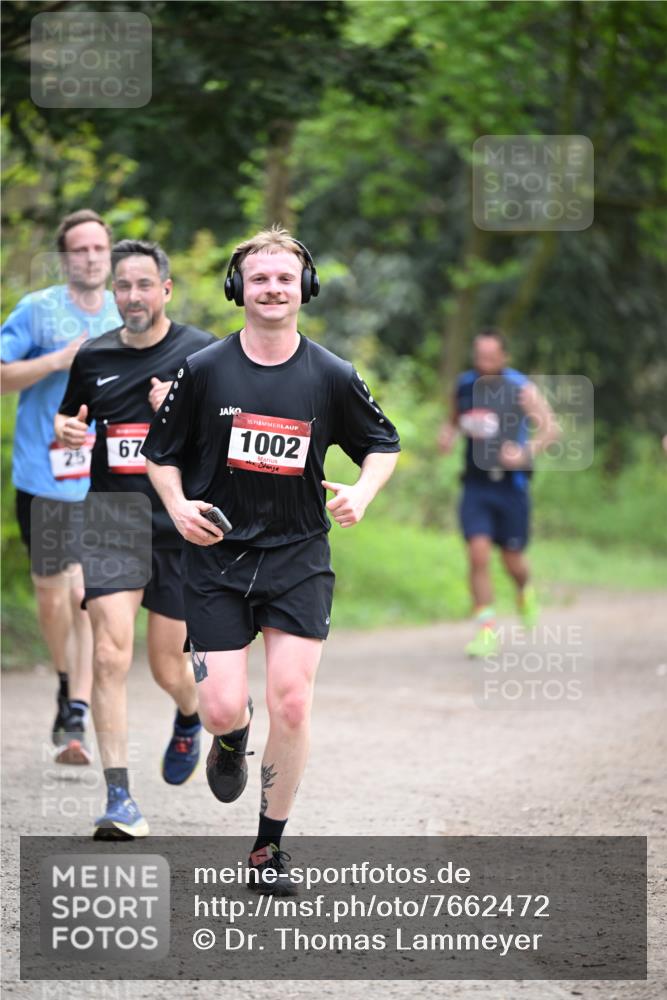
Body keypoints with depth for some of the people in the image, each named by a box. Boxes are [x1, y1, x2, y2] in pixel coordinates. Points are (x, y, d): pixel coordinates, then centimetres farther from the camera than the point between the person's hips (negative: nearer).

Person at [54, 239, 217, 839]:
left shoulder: (204, 354, 0)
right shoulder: (93, 358, 8)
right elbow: (67, 417, 23)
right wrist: (65, 430, -1)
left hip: (181, 526, -1)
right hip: (111, 521, 1)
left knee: (167, 666, 7)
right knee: (110, 655, -15)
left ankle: (190, 719, 45)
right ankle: (120, 797, -13)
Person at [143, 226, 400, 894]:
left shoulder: (332, 376, 0)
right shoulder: (203, 370, -2)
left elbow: (383, 444, 14)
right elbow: (161, 452, 7)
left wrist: (361, 494, -5)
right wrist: (179, 507, -11)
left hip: (298, 557, 0)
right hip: (216, 556, 0)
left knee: (291, 704, -9)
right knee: (222, 710, -8)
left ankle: (269, 849, 7)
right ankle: (233, 737, 33)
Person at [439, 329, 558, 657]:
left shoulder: (521, 389, -6)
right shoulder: (464, 385, 4)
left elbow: (550, 428, -4)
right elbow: (454, 420, 22)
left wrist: (526, 452, -22)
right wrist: (448, 434, -1)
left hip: (510, 484, -2)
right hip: (475, 485, 2)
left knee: (512, 560, 7)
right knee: (478, 554, -14)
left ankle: (525, 591, 45)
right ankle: (486, 633, -10)